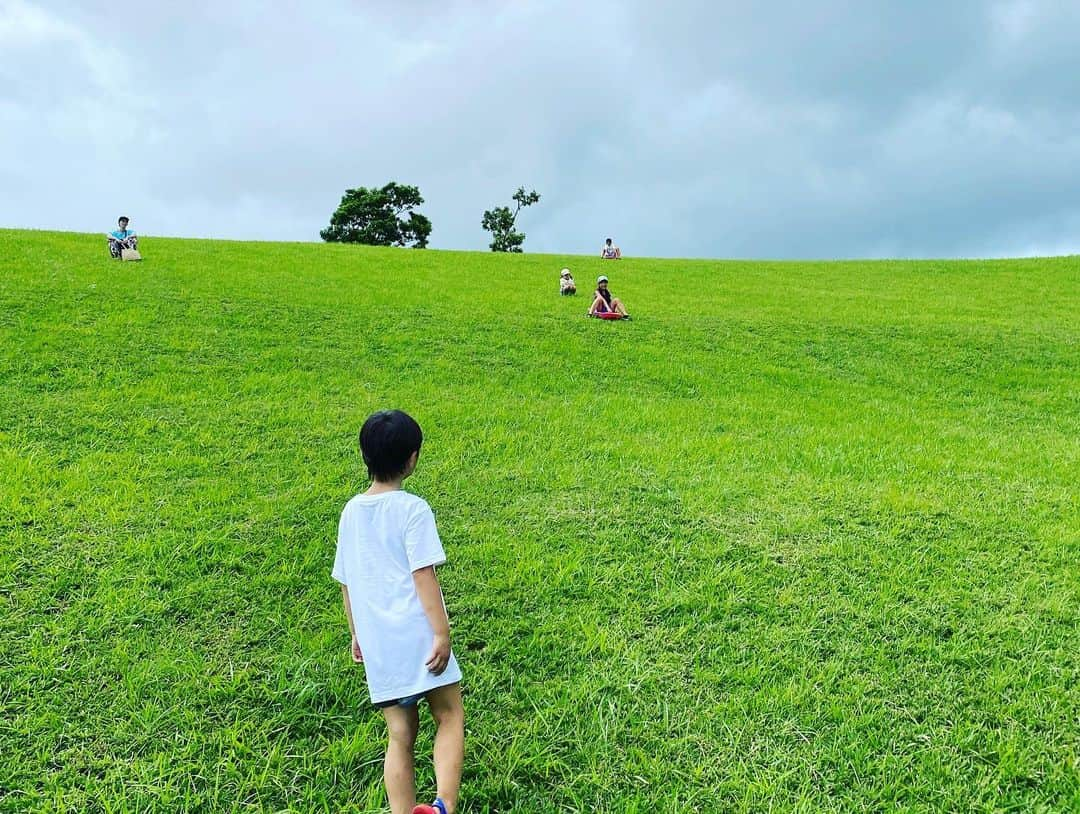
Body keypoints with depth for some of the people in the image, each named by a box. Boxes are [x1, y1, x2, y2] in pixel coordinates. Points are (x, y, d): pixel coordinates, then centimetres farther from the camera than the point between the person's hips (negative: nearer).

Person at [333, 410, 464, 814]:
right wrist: (442, 633, -13)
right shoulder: (412, 509, -9)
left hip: (377, 646, 5)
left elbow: (346, 582, 15)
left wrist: (356, 635, 24)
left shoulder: (351, 511, 9)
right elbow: (424, 575, -15)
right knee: (449, 717, 8)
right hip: (418, 637, -5)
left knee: (400, 735, 13)